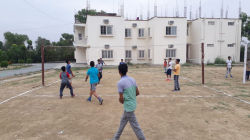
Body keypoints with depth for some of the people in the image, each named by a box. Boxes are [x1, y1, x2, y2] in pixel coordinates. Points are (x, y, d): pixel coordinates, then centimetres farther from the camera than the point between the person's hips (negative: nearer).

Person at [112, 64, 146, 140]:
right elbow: (138, 93, 5)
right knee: (123, 121, 24)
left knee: (135, 126, 4)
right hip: (133, 105, 9)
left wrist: (121, 101, 4)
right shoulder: (132, 79, 1)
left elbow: (121, 99, -18)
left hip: (128, 107, -9)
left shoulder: (120, 83, -19)